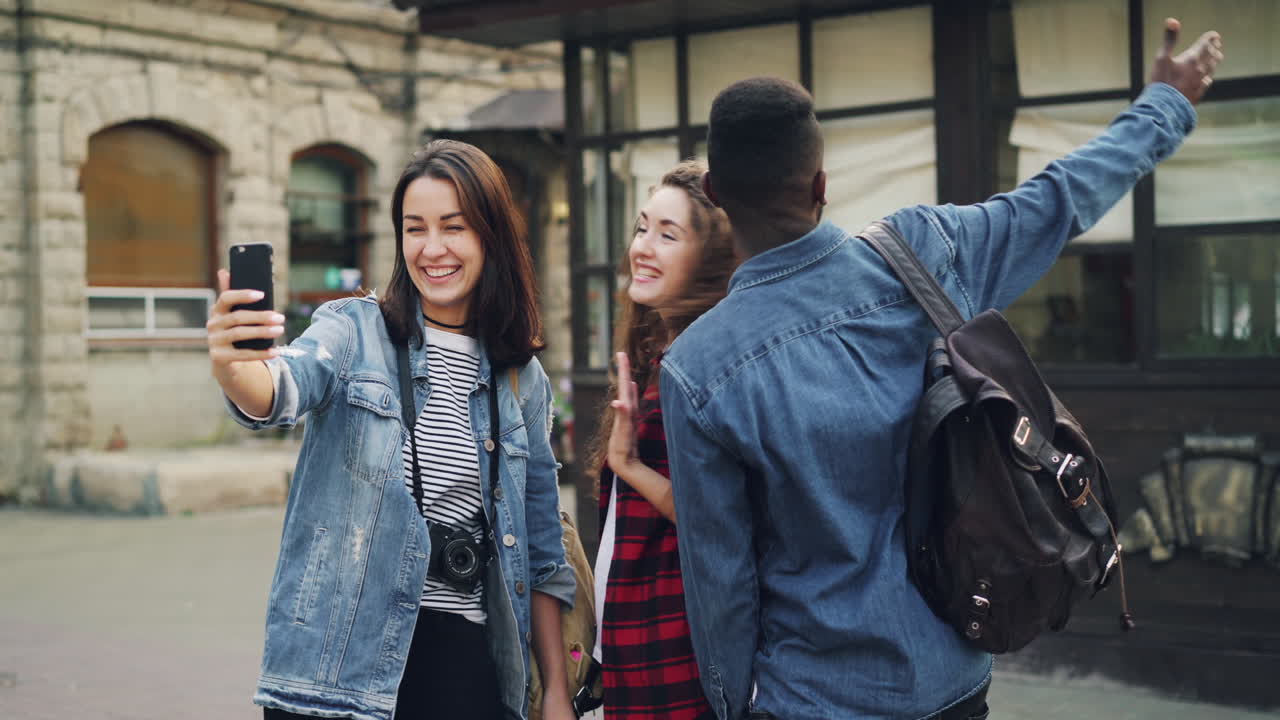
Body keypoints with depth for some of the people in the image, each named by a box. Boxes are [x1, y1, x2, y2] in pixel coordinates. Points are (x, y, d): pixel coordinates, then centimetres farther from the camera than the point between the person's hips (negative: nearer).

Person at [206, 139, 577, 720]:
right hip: (340, 660, -2)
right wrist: (231, 368, -45)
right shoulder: (354, 330, 0)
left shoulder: (521, 378, 8)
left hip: (463, 659, 3)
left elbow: (541, 547, 11)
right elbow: (285, 388, -22)